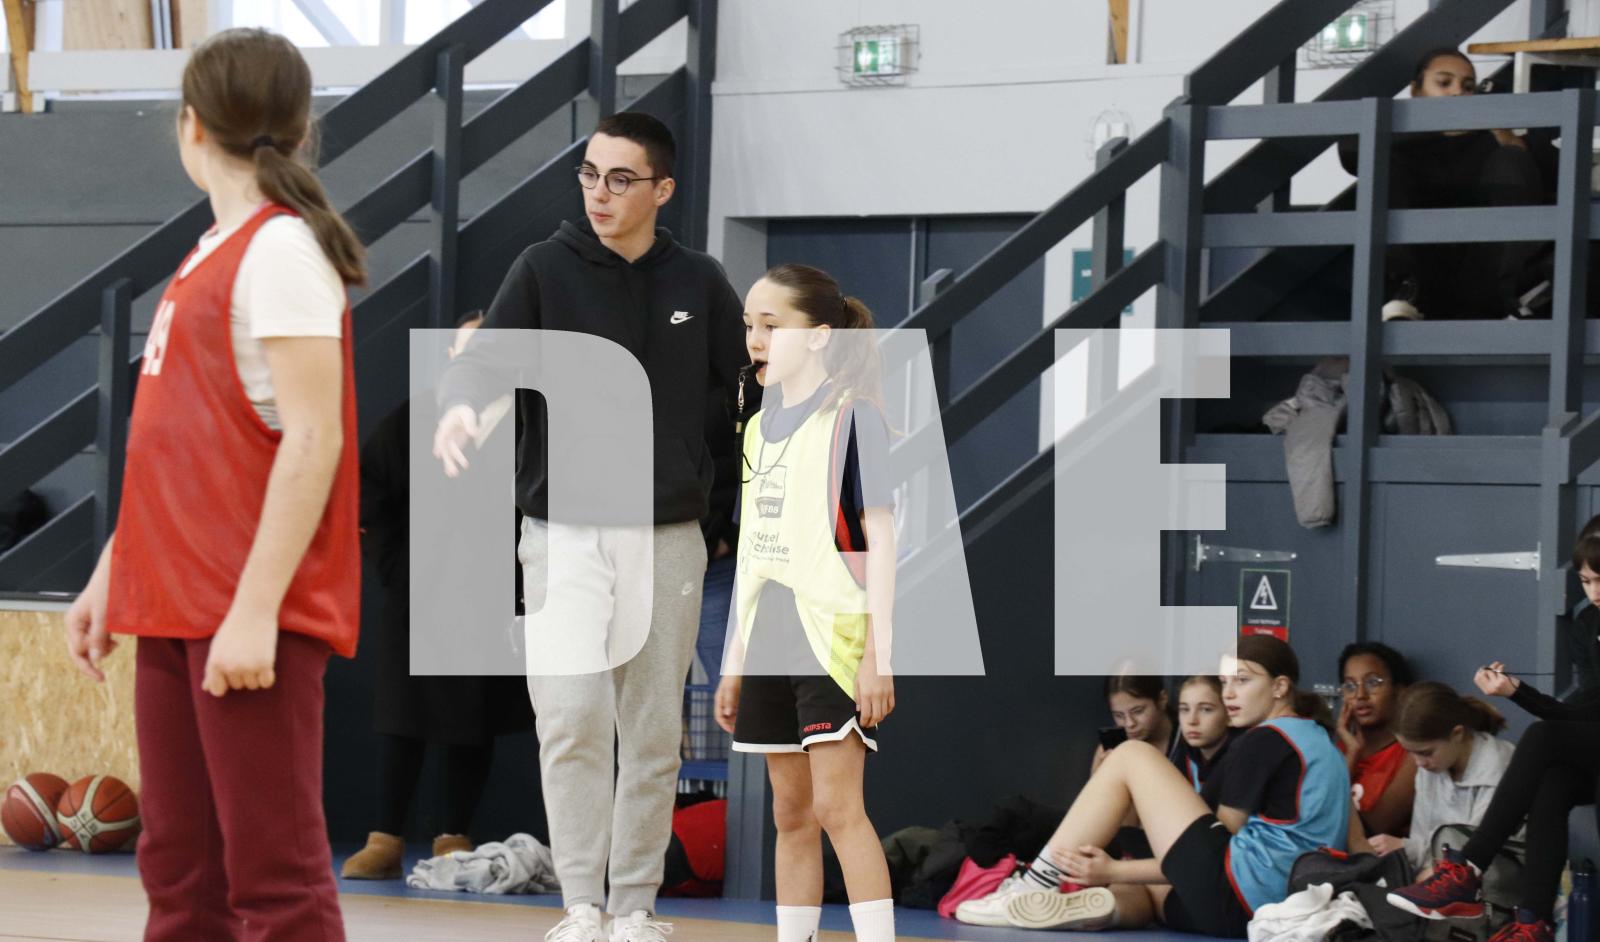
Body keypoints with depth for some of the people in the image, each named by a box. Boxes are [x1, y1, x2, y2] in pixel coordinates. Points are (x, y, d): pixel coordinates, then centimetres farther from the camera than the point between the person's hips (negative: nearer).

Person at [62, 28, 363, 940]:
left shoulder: (282, 249, -11)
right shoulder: (214, 253, 15)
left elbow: (313, 439, -18)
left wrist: (256, 608, -23)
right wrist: (112, 572, 20)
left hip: (250, 618, -9)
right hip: (176, 608, 9)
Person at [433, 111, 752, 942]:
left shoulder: (699, 283, 7)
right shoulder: (547, 269, -1)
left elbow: (753, 382, 13)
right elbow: (490, 352, -14)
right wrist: (459, 405, -36)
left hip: (668, 537, 2)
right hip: (565, 533, -2)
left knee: (653, 733, 5)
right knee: (572, 718, -14)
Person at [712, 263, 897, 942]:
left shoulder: (853, 416, -6)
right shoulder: (760, 428, 15)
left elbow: (880, 539, -10)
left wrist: (879, 653, -16)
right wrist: (735, 661, 16)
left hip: (834, 632, -7)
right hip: (771, 640, 7)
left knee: (837, 808, -14)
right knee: (791, 814, 9)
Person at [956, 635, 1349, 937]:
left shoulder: (1264, 741, -3)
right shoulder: (1319, 742, 25)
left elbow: (1218, 845, -3)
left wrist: (1114, 870, -2)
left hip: (1239, 897, -10)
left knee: (1132, 756, 0)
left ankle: (1035, 887, -6)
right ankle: (1103, 903, -18)